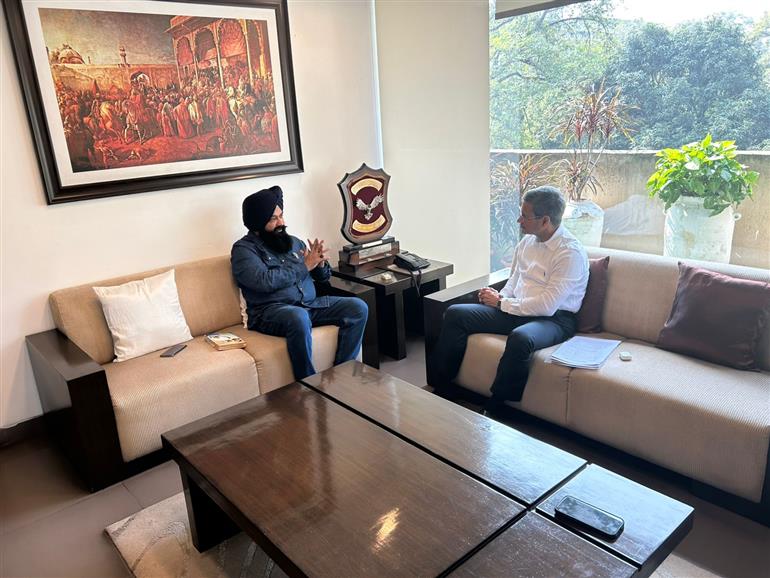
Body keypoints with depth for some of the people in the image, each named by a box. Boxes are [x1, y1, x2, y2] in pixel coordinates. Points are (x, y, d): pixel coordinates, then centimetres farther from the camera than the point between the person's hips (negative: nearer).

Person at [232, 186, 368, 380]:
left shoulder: (293, 242, 19)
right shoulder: (244, 249, 0)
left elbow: (323, 276, 22)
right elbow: (266, 281, -19)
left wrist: (320, 264, -3)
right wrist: (304, 266, -10)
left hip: (310, 304, 6)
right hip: (270, 311, -6)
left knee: (358, 308, -11)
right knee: (299, 317, -39)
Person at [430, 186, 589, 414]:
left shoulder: (570, 251, -16)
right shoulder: (527, 241, 7)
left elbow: (547, 305, -22)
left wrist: (501, 303, -13)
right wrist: (500, 297, -2)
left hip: (554, 318, -7)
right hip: (516, 310, 8)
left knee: (520, 338, -41)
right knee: (455, 314, -5)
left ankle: (494, 411, -21)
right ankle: (440, 389, 1)